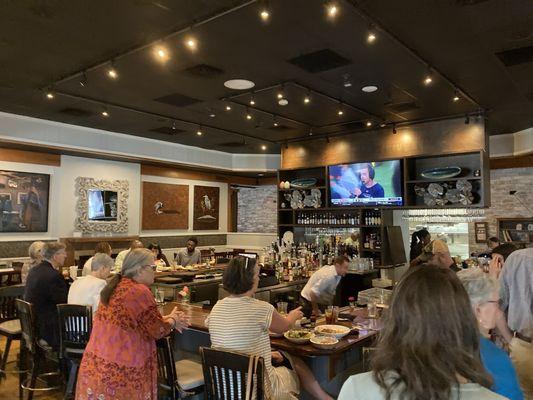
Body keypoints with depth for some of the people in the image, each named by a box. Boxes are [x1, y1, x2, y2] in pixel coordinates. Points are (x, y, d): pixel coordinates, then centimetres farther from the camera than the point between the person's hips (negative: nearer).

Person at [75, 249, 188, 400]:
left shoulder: (115, 287, 7)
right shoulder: (140, 291, -18)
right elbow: (158, 330, -10)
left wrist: (167, 319, 18)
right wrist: (173, 320, 9)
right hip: (120, 370, -8)